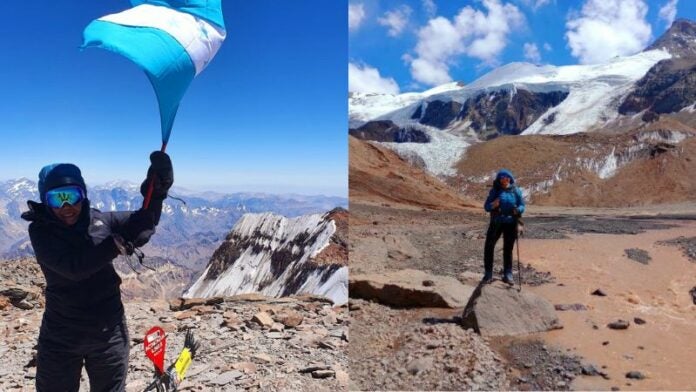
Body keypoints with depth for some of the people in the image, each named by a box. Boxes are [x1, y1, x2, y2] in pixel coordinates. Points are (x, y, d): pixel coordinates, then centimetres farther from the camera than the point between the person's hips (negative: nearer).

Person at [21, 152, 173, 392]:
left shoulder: (99, 220, -3)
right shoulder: (41, 230, -11)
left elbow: (143, 222, -9)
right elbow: (74, 267, -25)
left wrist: (156, 192, -27)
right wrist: (118, 242, -33)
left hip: (109, 331, 2)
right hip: (62, 337, -2)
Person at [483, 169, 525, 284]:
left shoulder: (516, 191, 3)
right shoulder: (495, 191, 2)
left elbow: (522, 206, 4)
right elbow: (486, 207, 1)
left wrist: (518, 210, -19)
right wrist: (493, 205, -21)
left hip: (511, 224, 0)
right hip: (496, 223, 0)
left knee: (508, 249, 8)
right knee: (488, 247, -5)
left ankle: (508, 275, 18)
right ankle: (488, 274, 6)